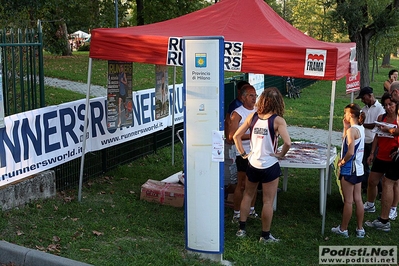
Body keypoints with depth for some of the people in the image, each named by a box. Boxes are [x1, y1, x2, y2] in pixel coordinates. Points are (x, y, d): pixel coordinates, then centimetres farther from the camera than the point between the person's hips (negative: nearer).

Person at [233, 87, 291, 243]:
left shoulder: (253, 116, -1)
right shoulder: (278, 120, -14)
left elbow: (236, 136, 1)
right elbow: (287, 142, -25)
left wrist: (243, 153, 7)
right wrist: (281, 154, -7)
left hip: (253, 164, 4)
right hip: (270, 166, -4)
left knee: (247, 195, 22)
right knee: (268, 202, 7)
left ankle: (241, 229, 27)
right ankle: (265, 235, 16)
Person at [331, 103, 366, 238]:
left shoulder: (351, 130, -20)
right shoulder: (361, 128, 7)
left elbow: (350, 152, -26)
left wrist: (342, 161, -10)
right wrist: (346, 127, 6)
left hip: (349, 170, -9)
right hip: (359, 169, 9)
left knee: (348, 201, 2)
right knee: (358, 199, 14)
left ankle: (343, 229, 15)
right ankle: (360, 229, 21)